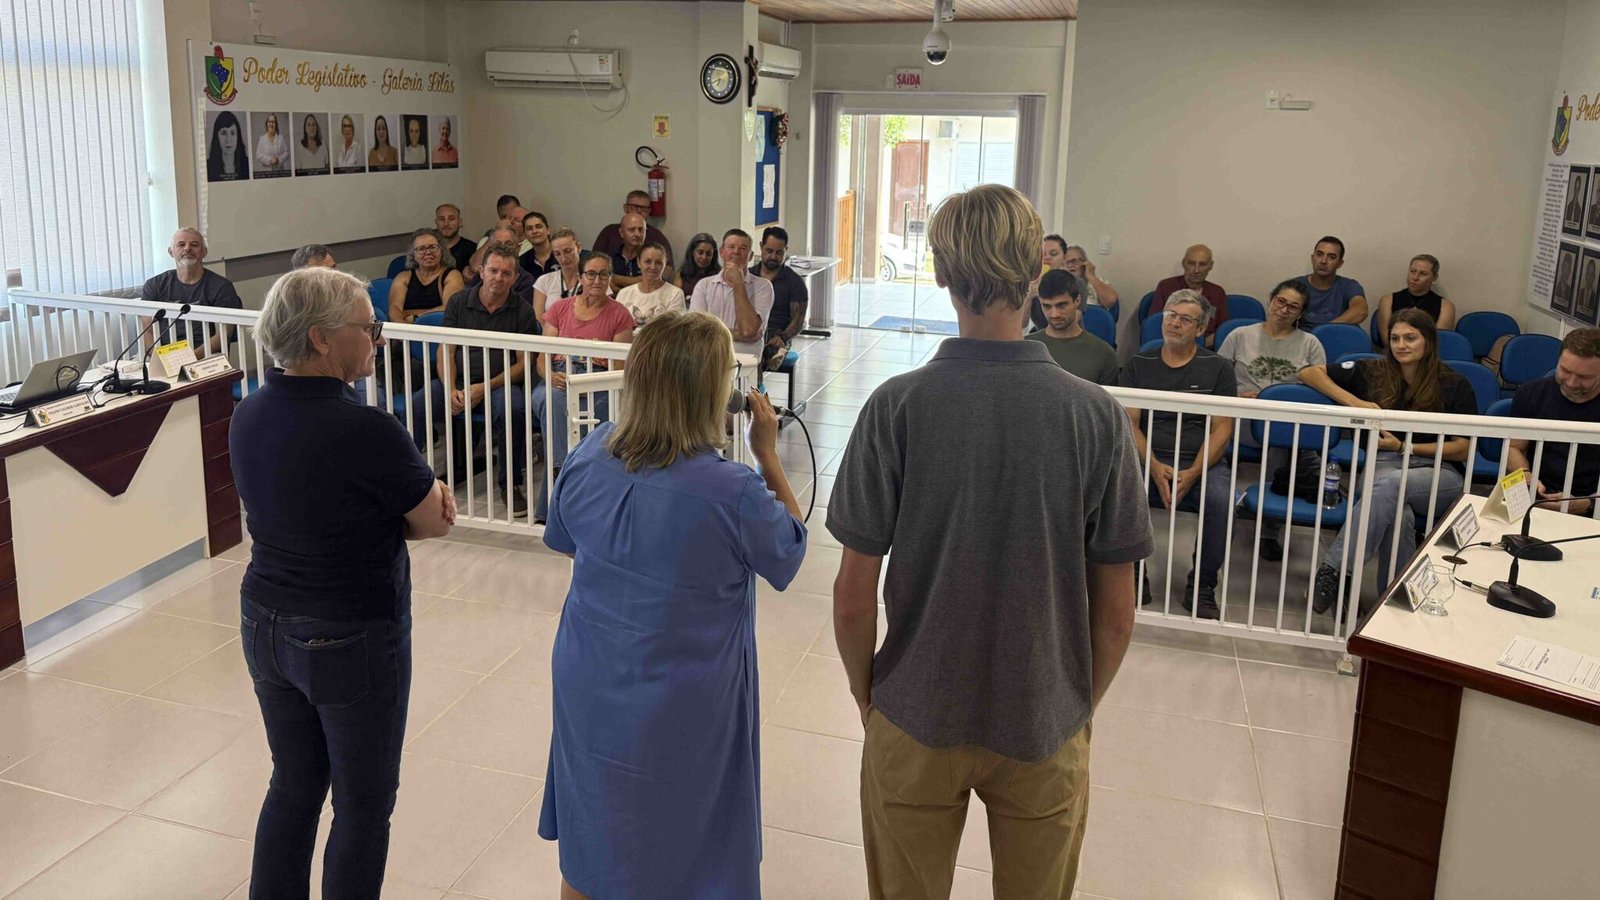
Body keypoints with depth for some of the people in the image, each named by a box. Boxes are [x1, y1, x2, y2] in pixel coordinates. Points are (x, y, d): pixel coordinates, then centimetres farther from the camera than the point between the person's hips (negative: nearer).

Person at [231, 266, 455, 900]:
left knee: (293, 784, 23)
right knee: (363, 805, 11)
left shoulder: (249, 414, -2)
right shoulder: (366, 431, -26)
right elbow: (435, 524, -13)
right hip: (352, 641, -7)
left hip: (265, 627, 7)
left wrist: (419, 496, -5)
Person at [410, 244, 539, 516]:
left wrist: (484, 388, -15)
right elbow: (445, 352, 4)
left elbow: (523, 363, -2)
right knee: (417, 405, -25)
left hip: (500, 383, -2)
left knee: (513, 409, -36)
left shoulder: (523, 312, 2)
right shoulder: (458, 302, 8)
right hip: (458, 380, 2)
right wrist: (451, 390, -14)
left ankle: (510, 483, -15)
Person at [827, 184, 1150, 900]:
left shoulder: (896, 406, -16)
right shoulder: (1096, 415, -14)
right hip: (1045, 725, 1)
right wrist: (1083, 701, 10)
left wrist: (865, 690, 7)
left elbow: (854, 596, -11)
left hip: (916, 717, 0)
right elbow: (1116, 613, -7)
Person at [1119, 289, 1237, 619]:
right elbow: (1129, 422, 4)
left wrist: (1192, 474, -14)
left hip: (1202, 462, 0)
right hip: (1148, 459, 1)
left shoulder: (1217, 368, 10)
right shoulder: (1138, 365, 14)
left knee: (1220, 500, -33)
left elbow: (1222, 428, 2)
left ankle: (1201, 586, -11)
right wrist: (1154, 467, -14)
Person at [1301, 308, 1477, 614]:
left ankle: (1335, 569, -42)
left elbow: (1463, 450, 6)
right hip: (1382, 464, 1)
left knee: (1390, 484, -39)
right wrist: (1355, 402, -4)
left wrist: (1404, 446, -5)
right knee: (1398, 515, -38)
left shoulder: (1454, 386, 7)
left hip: (1440, 475, -1)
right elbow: (1308, 373, 9)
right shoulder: (1373, 373, 11)